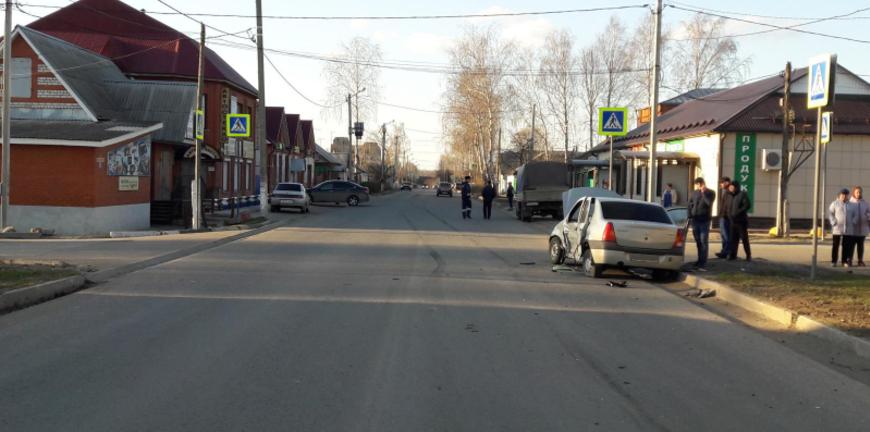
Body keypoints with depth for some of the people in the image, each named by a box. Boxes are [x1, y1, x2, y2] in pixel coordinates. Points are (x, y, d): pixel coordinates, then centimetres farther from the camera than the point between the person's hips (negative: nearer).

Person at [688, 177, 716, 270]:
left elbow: (709, 202, -18)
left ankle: (703, 263, -7)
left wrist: (703, 192, -16)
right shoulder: (695, 193, 10)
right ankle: (700, 261, 21)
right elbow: (690, 204, 12)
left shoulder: (710, 193, 0)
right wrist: (690, 216, 3)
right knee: (698, 242, 11)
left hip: (704, 221, -4)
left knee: (704, 242, -7)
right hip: (695, 220, 4)